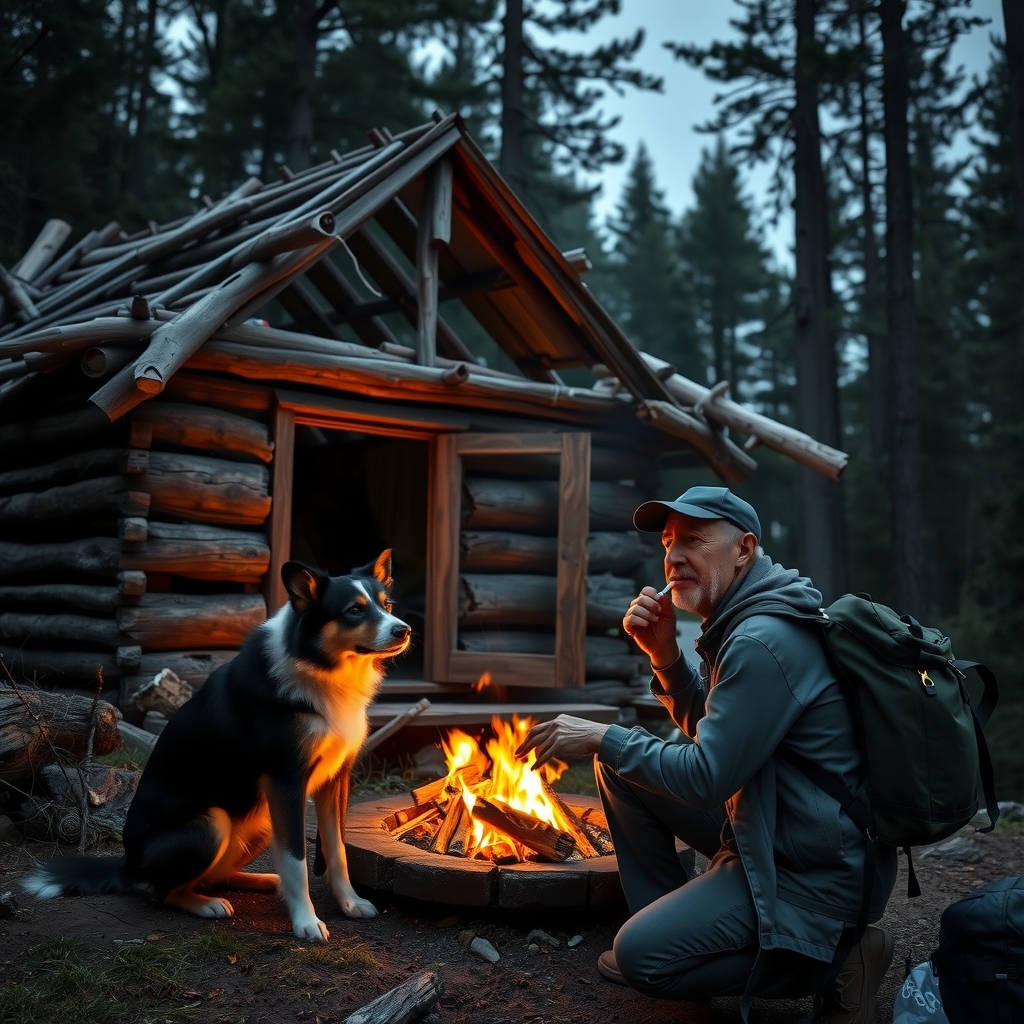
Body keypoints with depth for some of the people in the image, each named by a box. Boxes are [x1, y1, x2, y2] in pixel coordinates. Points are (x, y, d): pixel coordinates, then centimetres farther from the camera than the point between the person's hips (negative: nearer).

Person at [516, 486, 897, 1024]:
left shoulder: (764, 641, -25)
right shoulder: (744, 620, 7)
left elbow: (707, 778, -24)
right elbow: (708, 730, 15)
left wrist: (601, 738, -15)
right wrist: (664, 653, 0)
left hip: (813, 873, -10)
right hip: (761, 829, 10)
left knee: (641, 958, -14)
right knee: (620, 765, 8)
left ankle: (833, 959, -1)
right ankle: (667, 921, 18)